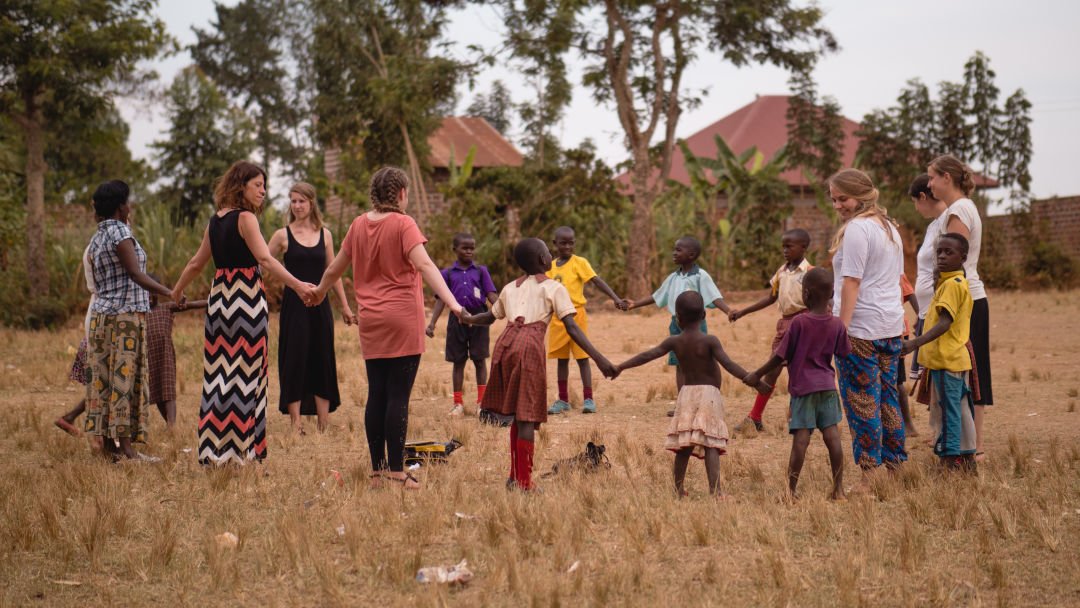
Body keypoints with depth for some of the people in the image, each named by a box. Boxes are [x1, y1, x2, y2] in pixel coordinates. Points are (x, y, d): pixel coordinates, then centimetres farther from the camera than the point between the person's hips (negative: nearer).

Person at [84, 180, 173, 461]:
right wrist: (170, 293, -27)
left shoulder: (95, 240, 15)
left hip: (101, 314, 9)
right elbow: (136, 274, -21)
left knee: (105, 377, 7)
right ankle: (126, 447, -9)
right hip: (126, 315, -9)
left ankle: (108, 443, 10)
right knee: (125, 377, -8)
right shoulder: (120, 231, -11)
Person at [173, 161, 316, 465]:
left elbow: (196, 263, 22)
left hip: (219, 299, 7)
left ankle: (213, 446, 13)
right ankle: (240, 448, 0)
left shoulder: (215, 221, 12)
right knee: (244, 374, -2)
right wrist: (297, 285, -29)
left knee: (218, 372, 9)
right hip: (245, 299, -7)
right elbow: (265, 259, -21)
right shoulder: (245, 218, -9)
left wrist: (177, 291, 37)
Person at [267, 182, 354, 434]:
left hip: (320, 306, 3)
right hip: (294, 306, -3)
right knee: (295, 363, -3)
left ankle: (323, 426, 11)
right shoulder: (283, 235, -2)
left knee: (323, 362, 5)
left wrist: (345, 306, 14)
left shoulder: (324, 234, 7)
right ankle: (296, 424, 1)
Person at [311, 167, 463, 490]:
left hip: (370, 321, 6)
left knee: (376, 395, 9)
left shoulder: (359, 224, 9)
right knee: (398, 396, -5)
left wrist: (319, 292, 40)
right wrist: (452, 303, -29)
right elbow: (424, 265, -21)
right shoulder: (403, 224, -8)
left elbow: (336, 267, 21)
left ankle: (377, 470, 13)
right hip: (403, 318, -6)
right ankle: (396, 472, -5)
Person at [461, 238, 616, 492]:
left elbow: (489, 317, 38)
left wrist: (468, 319, 60)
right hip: (530, 347, -5)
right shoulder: (554, 288, 8)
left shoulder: (510, 288, 24)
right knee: (528, 417, -2)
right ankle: (524, 482, -1)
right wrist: (599, 359, -6)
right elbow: (572, 328, -2)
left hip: (505, 343, 5)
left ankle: (515, 476, 23)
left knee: (518, 415, 18)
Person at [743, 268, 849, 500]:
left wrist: (757, 375, 4)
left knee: (801, 439, -5)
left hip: (803, 387, -4)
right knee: (832, 435, 3)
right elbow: (844, 355, 9)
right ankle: (838, 488, 4)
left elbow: (781, 356, -7)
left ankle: (792, 488, -3)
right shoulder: (837, 325, 0)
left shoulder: (799, 323, -11)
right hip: (827, 385, 4)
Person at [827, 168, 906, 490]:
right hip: (892, 325, 9)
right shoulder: (889, 227, 16)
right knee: (887, 397, 14)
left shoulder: (856, 229, -12)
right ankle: (896, 465, 19)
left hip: (861, 328, -9)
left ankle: (869, 478, -3)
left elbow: (851, 282, -17)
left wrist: (841, 327, -17)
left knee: (862, 403, -5)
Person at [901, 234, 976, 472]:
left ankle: (950, 459, -4)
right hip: (958, 359, 10)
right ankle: (967, 457, 21)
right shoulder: (961, 283, 16)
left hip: (946, 360, -10)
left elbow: (945, 322, -26)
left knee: (946, 412, -6)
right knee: (960, 410, 14)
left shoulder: (951, 284, -15)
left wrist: (916, 343, -35)